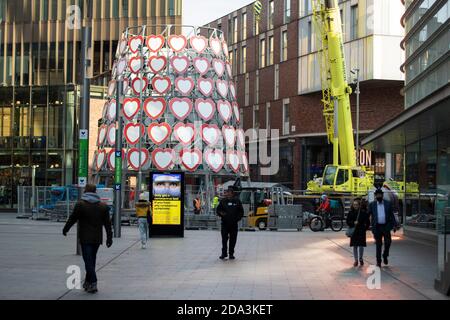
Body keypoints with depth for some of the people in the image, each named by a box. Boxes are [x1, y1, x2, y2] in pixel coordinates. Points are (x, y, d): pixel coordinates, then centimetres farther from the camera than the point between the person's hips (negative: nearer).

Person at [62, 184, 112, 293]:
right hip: (97, 238, 5)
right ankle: (88, 282, 25)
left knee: (88, 261, -4)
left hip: (85, 238, -4)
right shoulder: (103, 206, 6)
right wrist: (109, 238, 12)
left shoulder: (80, 204, -7)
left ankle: (93, 283, -14)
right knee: (92, 259, 15)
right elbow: (107, 223, 7)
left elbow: (72, 219, -2)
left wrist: (65, 230, 13)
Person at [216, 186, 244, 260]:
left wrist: (238, 218, -3)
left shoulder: (237, 201, 3)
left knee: (233, 239, 4)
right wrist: (221, 213, -11)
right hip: (225, 223, 0)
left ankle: (231, 254, 13)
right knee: (224, 239, -2)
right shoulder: (223, 201, 3)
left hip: (234, 223, 0)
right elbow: (218, 210, 9)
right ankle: (224, 253, 6)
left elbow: (241, 211, 9)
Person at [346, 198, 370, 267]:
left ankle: (361, 259, 19)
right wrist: (353, 223, -15)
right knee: (355, 246, 6)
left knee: (361, 245, -3)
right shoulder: (351, 212, 1)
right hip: (353, 231, 2)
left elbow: (367, 222, 2)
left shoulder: (363, 212, -4)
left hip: (361, 231, -1)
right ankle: (356, 260, 16)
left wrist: (365, 228, -5)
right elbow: (348, 221, 1)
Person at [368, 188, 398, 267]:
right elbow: (368, 214, 3)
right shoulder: (372, 204, 4)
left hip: (386, 226, 0)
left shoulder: (388, 203, 6)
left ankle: (385, 256, 18)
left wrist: (394, 225, 1)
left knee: (388, 242, -8)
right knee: (378, 244, 3)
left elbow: (392, 215, 6)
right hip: (377, 227, 0)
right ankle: (378, 261, 11)